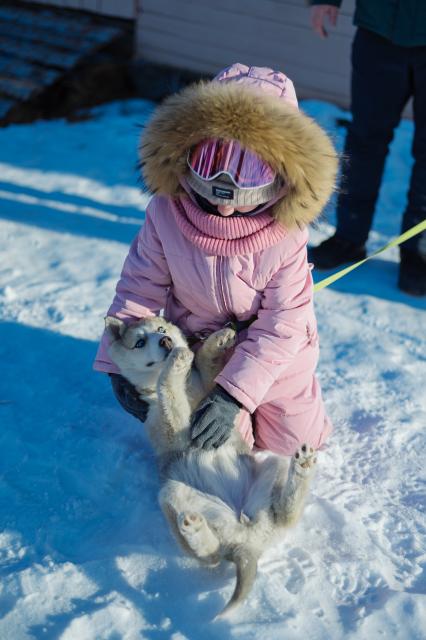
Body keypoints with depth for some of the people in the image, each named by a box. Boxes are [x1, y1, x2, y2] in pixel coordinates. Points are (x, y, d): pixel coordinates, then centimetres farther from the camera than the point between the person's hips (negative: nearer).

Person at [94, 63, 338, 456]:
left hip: (274, 360, 0)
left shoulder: (287, 233, -29)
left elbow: (281, 325, -27)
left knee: (288, 444, 18)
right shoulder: (166, 214, -26)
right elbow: (140, 287, -15)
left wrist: (235, 393, -33)